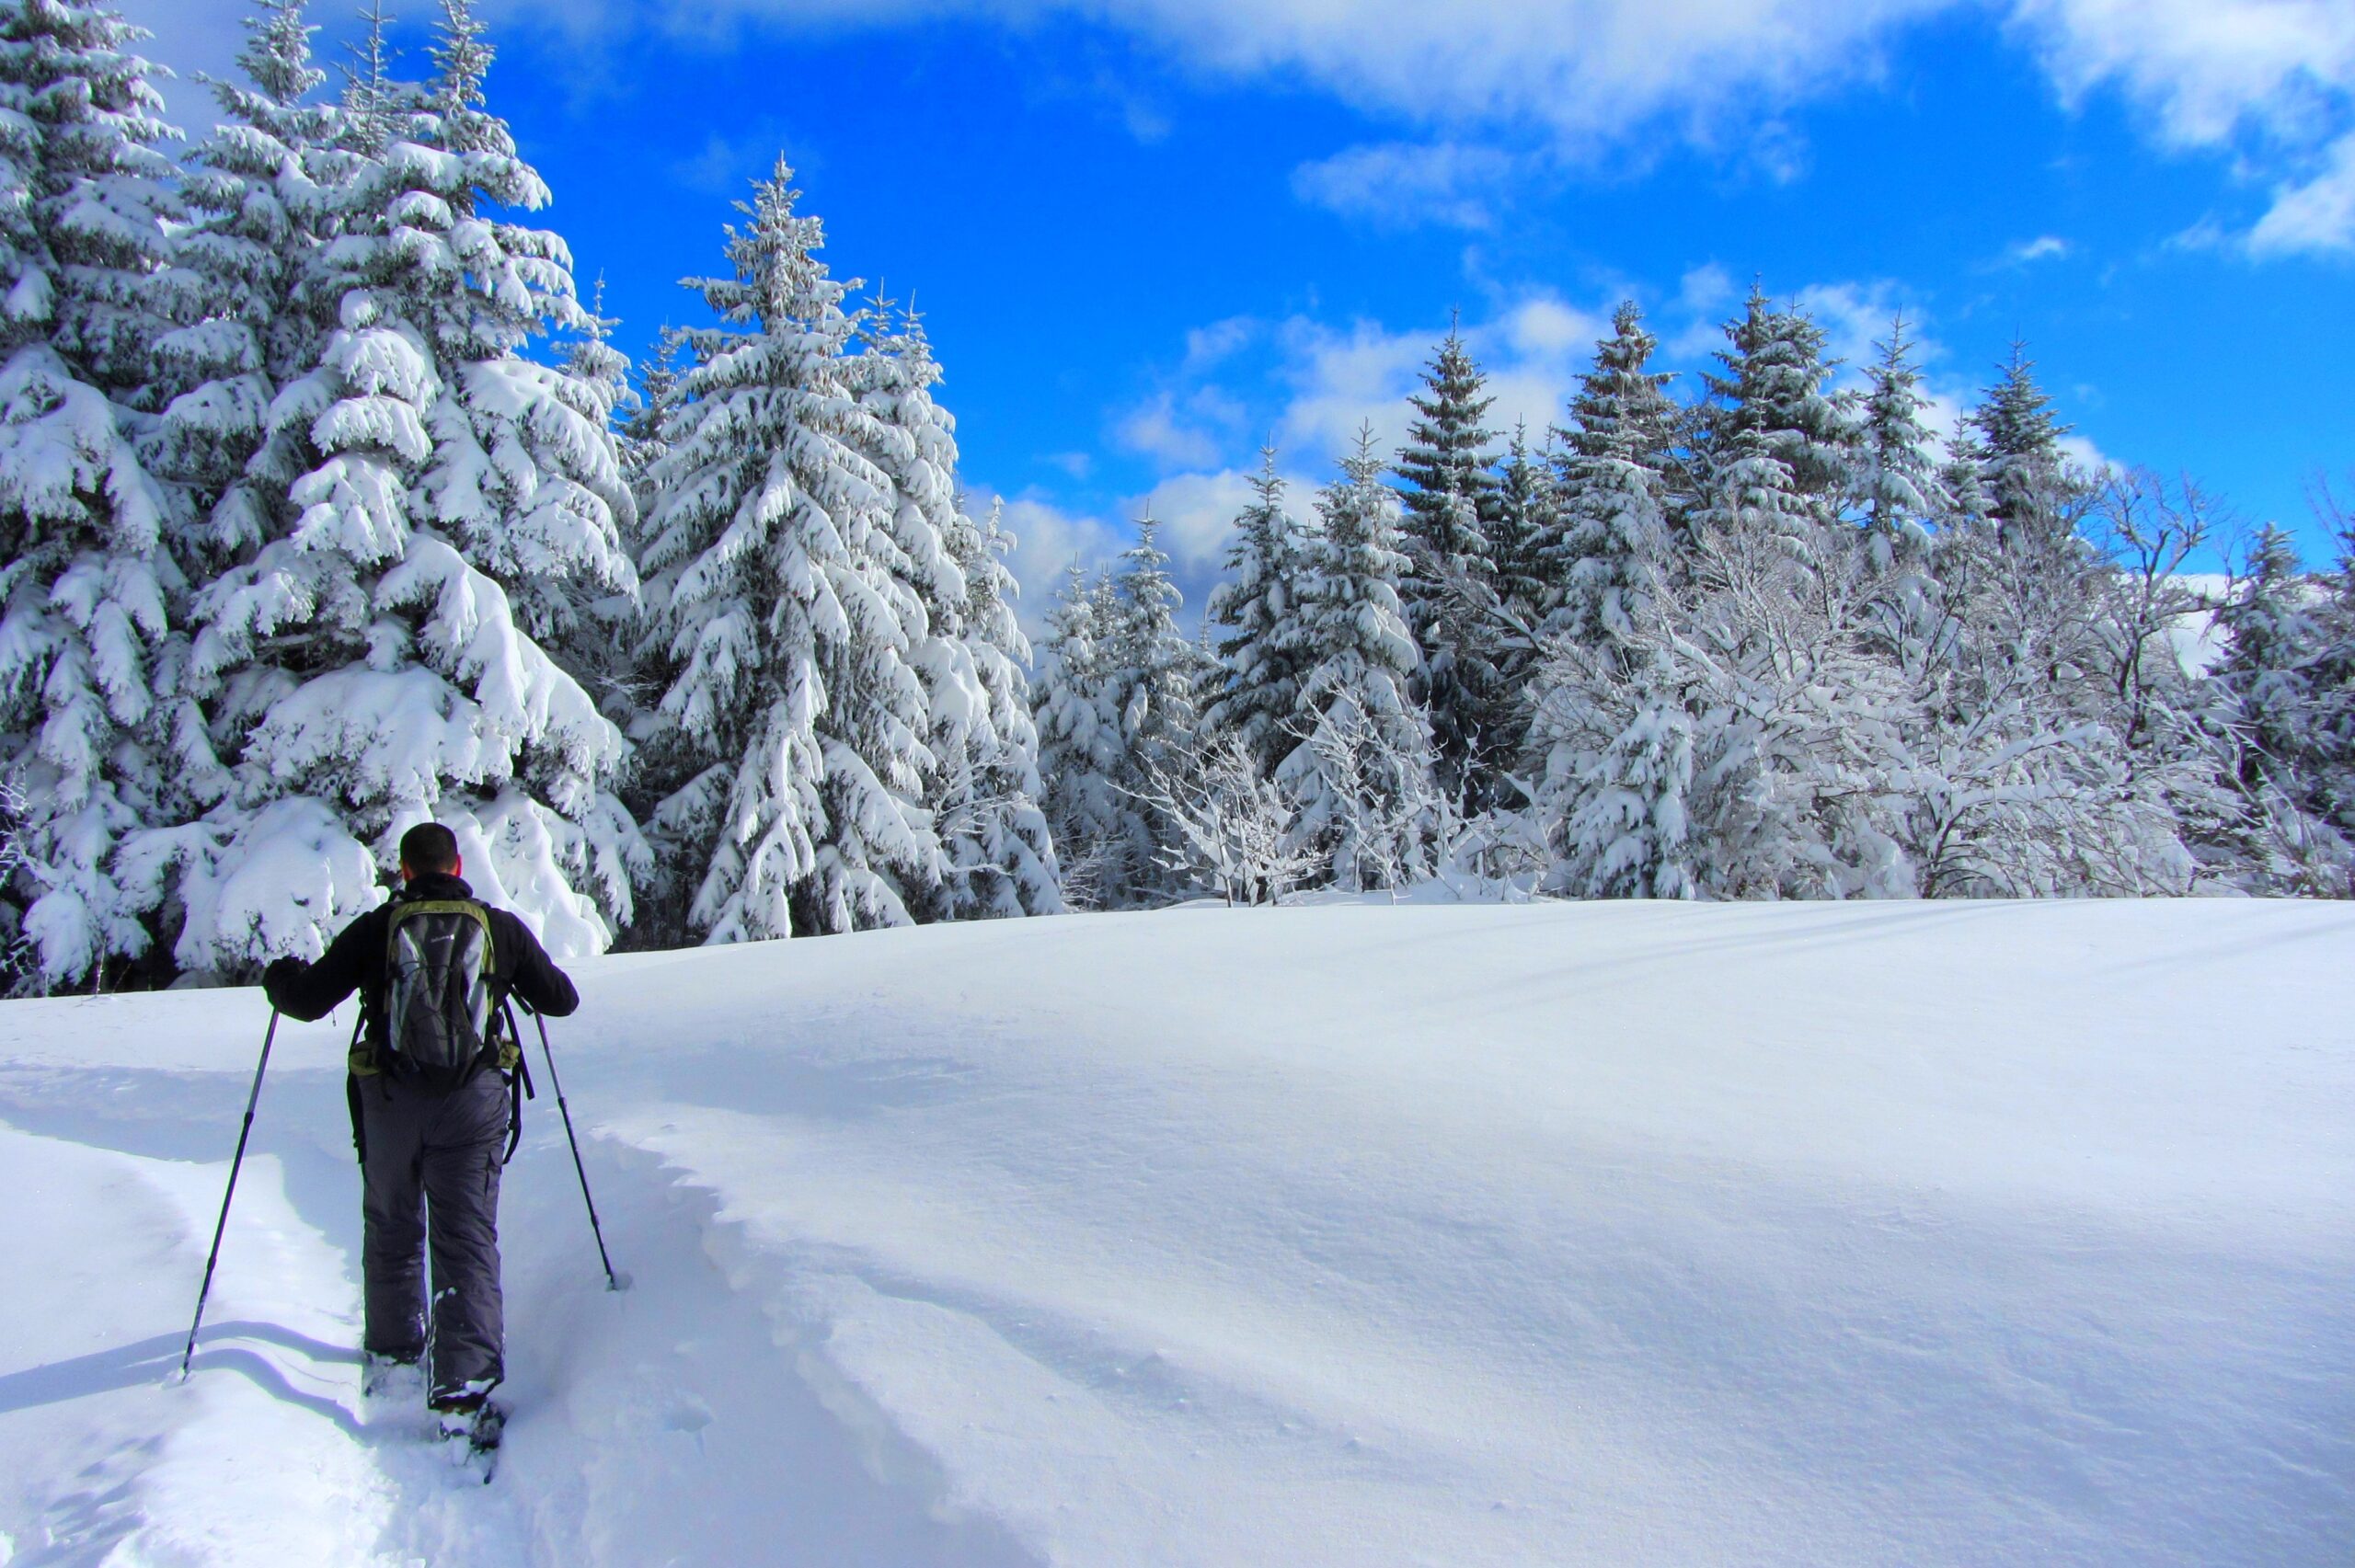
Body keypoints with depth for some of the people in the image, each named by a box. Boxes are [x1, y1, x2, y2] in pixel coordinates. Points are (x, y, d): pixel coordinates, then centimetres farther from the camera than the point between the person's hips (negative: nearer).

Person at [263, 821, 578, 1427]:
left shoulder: (375, 928, -1)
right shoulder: (502, 928, 2)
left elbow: (307, 1001, 1)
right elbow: (561, 1000, 10)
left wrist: (280, 977, 23)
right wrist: (523, 980, 32)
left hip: (389, 1099, 1)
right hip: (472, 1100, -1)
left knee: (391, 1229, 21)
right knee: (468, 1238, 2)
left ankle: (394, 1353, 36)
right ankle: (463, 1383, -7)